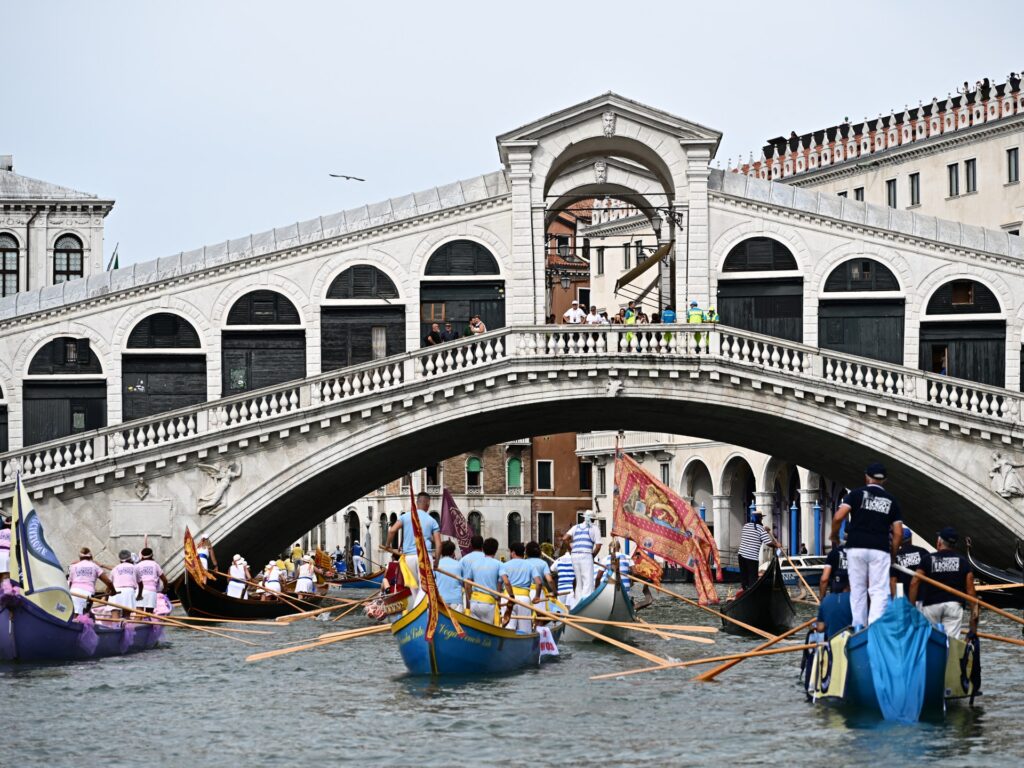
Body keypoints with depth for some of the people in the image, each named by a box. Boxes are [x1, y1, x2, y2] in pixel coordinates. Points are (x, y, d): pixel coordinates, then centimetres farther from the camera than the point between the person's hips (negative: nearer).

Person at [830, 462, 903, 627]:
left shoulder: (856, 494, 6)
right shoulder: (891, 500, 12)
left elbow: (839, 517, -6)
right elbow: (898, 533, 7)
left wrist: (834, 536, 11)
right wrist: (892, 556, 17)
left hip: (856, 547, 0)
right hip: (880, 550, 0)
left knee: (858, 590, 9)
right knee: (879, 592, -3)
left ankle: (858, 628, 10)